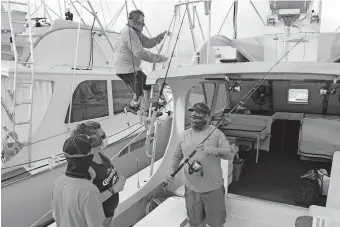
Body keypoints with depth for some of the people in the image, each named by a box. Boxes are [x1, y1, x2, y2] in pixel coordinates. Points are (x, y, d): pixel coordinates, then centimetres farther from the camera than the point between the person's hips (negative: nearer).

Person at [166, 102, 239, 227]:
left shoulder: (216, 133, -7)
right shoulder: (184, 135, 2)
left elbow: (230, 155, -10)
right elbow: (177, 155, 10)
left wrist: (215, 150, -27)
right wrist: (171, 171, -5)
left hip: (213, 188, -3)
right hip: (191, 188, 3)